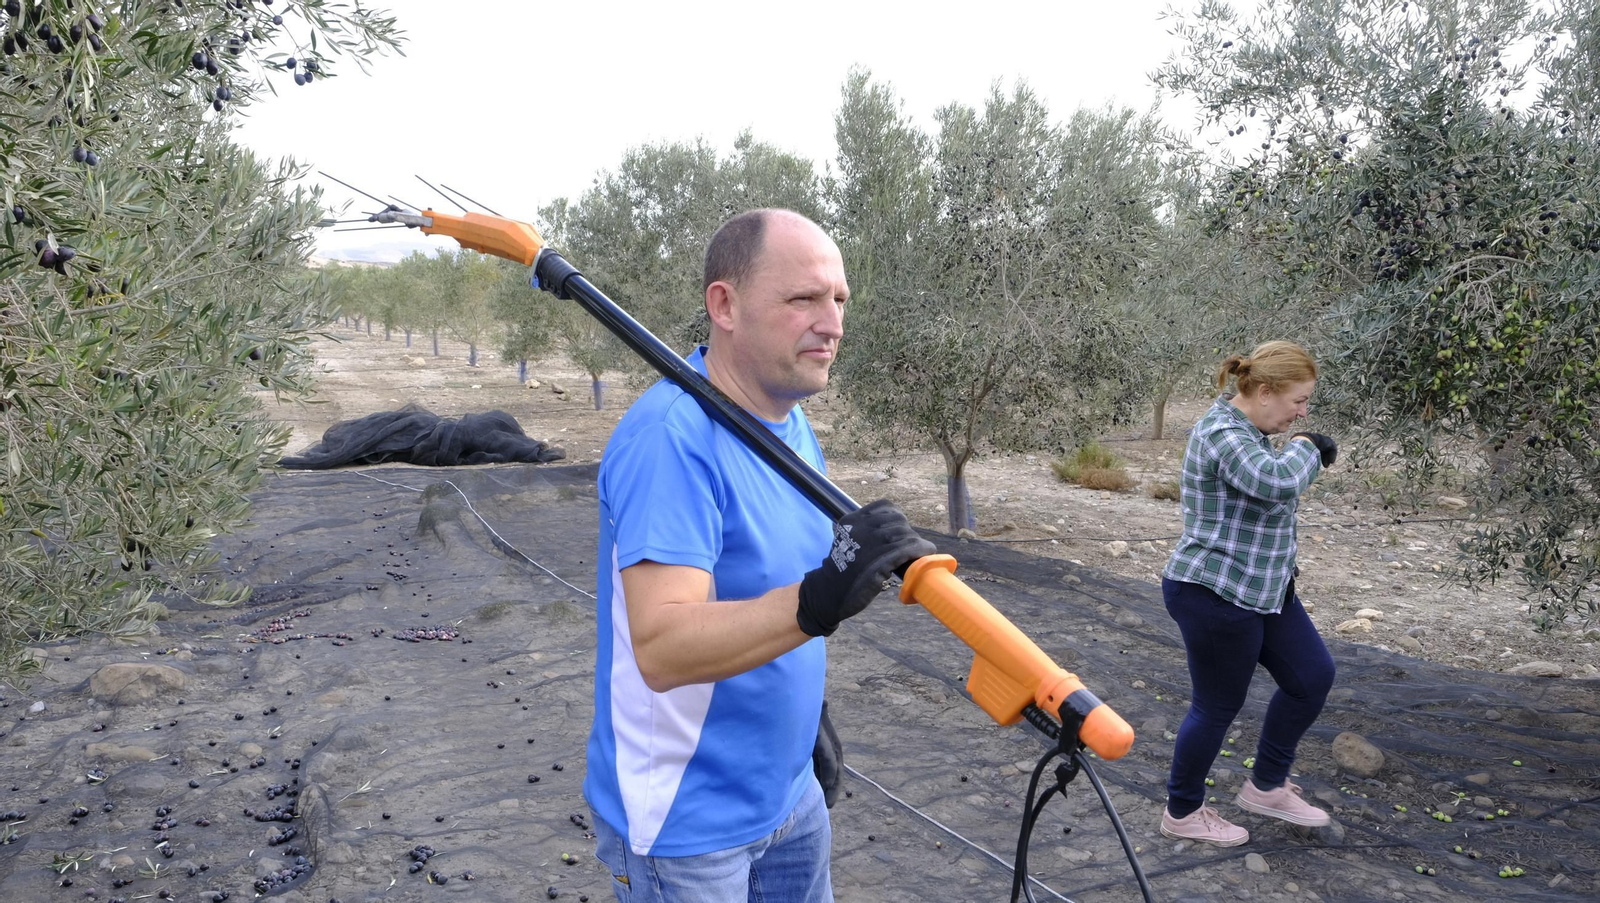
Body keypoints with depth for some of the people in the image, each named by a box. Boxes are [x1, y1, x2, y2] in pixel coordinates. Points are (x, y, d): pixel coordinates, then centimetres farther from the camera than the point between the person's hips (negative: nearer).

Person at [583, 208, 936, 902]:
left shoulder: (792, 422, 2)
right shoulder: (671, 436, -26)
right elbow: (662, 647, -34)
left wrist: (807, 711, 16)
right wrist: (814, 604, -47)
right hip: (685, 822, -8)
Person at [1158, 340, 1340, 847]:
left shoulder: (1246, 430, 9)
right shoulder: (1222, 435, -23)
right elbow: (1277, 481, -39)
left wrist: (1303, 456, 4)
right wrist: (1306, 448, -18)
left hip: (1262, 590, 10)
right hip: (1215, 595, -10)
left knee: (1313, 677, 15)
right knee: (1217, 707, 4)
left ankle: (1266, 786, 31)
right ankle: (1182, 814, 24)